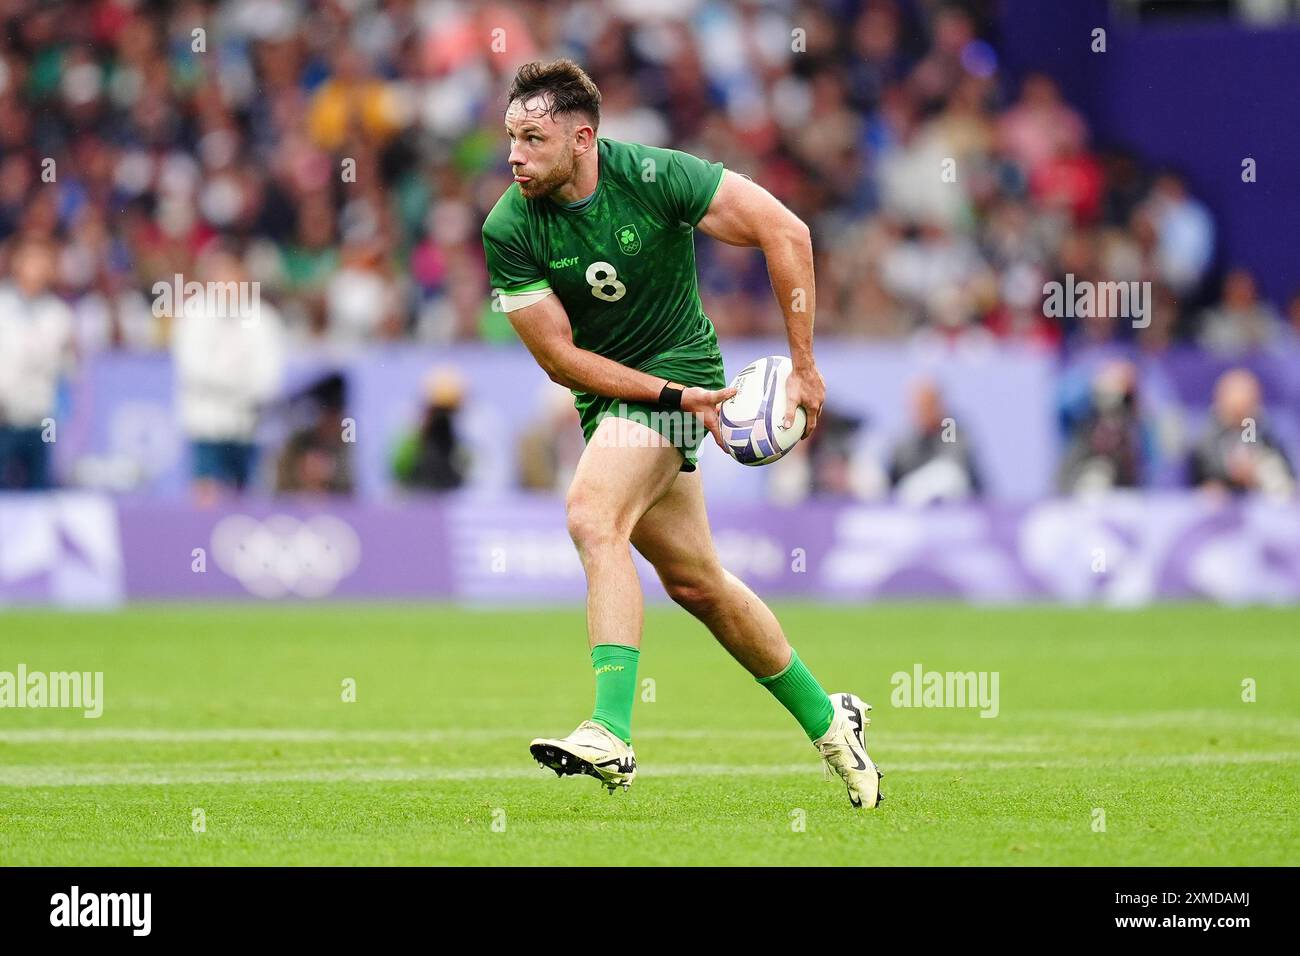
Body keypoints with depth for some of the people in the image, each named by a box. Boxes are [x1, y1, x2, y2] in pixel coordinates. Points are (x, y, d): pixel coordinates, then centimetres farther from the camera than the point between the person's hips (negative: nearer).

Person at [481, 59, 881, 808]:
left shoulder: (653, 177, -20)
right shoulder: (509, 231, -12)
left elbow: (785, 231, -16)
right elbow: (559, 356, -10)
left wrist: (804, 365, -16)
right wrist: (672, 398, -20)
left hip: (678, 364, -5)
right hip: (607, 396, 5)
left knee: (592, 516, -27)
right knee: (695, 581, 10)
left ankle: (612, 734, -35)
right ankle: (827, 720, 27)